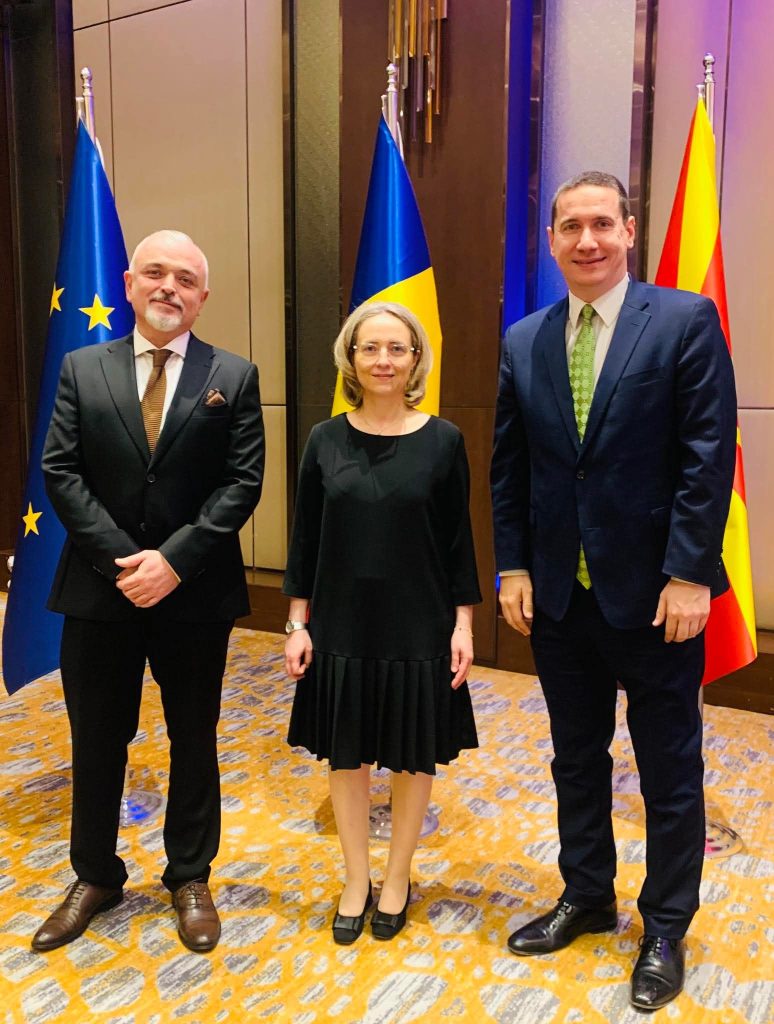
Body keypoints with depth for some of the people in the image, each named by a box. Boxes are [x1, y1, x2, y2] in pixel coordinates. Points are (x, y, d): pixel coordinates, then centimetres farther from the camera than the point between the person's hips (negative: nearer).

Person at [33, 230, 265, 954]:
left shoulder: (233, 376, 0)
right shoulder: (82, 369, 5)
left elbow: (242, 482, -7)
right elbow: (60, 472, -3)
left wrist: (174, 559, -17)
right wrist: (124, 561, -14)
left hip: (194, 594, -1)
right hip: (98, 589, 2)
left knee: (194, 739, 13)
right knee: (96, 739, 14)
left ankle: (190, 879, 32)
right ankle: (95, 877, 35)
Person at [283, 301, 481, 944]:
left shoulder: (442, 441, -4)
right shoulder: (326, 440, -1)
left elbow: (459, 540, -1)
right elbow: (305, 539, 3)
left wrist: (463, 623, -5)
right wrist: (298, 624, 0)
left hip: (419, 628, -1)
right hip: (342, 626, 1)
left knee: (413, 757, 12)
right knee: (346, 755, 12)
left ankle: (398, 878, 34)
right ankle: (356, 881, 32)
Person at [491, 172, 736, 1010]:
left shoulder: (686, 320, -6)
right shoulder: (523, 342, 6)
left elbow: (709, 454, -10)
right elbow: (508, 467, 8)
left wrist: (688, 573, -15)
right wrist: (513, 568, 3)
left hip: (654, 590, -4)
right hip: (559, 593, 4)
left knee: (670, 771, 11)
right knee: (576, 759, 18)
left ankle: (665, 929, 30)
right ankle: (586, 898, 38)